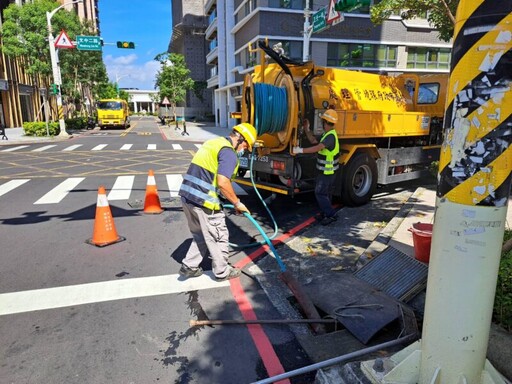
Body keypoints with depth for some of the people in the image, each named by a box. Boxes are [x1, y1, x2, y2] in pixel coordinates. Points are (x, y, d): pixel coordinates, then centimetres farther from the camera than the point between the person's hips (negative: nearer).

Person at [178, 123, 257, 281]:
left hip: (187, 195, 9)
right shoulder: (229, 153, -12)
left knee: (201, 235, 25)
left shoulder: (214, 142, 17)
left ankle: (189, 267, 29)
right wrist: (237, 203, -11)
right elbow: (222, 183, -23)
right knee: (219, 237, 10)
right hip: (204, 201, -9)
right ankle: (222, 272, 25)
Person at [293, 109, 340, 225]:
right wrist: (306, 129, 15)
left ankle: (331, 215, -3)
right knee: (325, 193, 17)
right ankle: (325, 213, 27)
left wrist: (300, 150, -28)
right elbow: (314, 141, 17)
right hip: (325, 171, 10)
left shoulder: (331, 136, -23)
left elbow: (317, 148, -31)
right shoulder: (327, 134, 11)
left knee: (320, 193, -7)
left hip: (327, 172, -10)